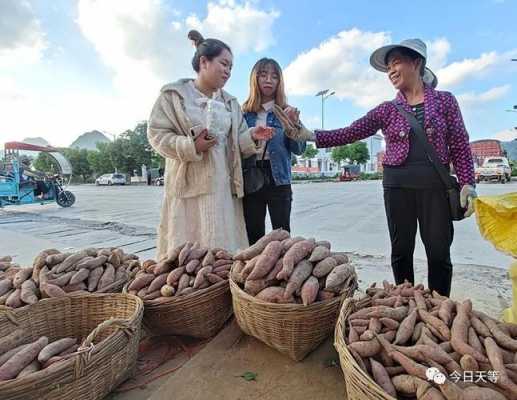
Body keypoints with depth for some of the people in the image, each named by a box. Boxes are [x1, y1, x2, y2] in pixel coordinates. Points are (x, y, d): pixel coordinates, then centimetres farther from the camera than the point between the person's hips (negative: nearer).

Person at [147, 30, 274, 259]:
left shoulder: (230, 102, 17)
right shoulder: (173, 94, 2)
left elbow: (236, 142, 15)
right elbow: (157, 134, -3)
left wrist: (251, 136, -6)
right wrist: (191, 146, -17)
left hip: (224, 187, 4)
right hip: (189, 186, -4)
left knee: (224, 248, 4)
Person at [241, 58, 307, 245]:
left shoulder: (285, 112, 7)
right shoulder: (244, 112, 7)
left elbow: (299, 149, 1)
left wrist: (293, 124, -12)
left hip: (278, 179, -1)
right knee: (253, 236, 7)